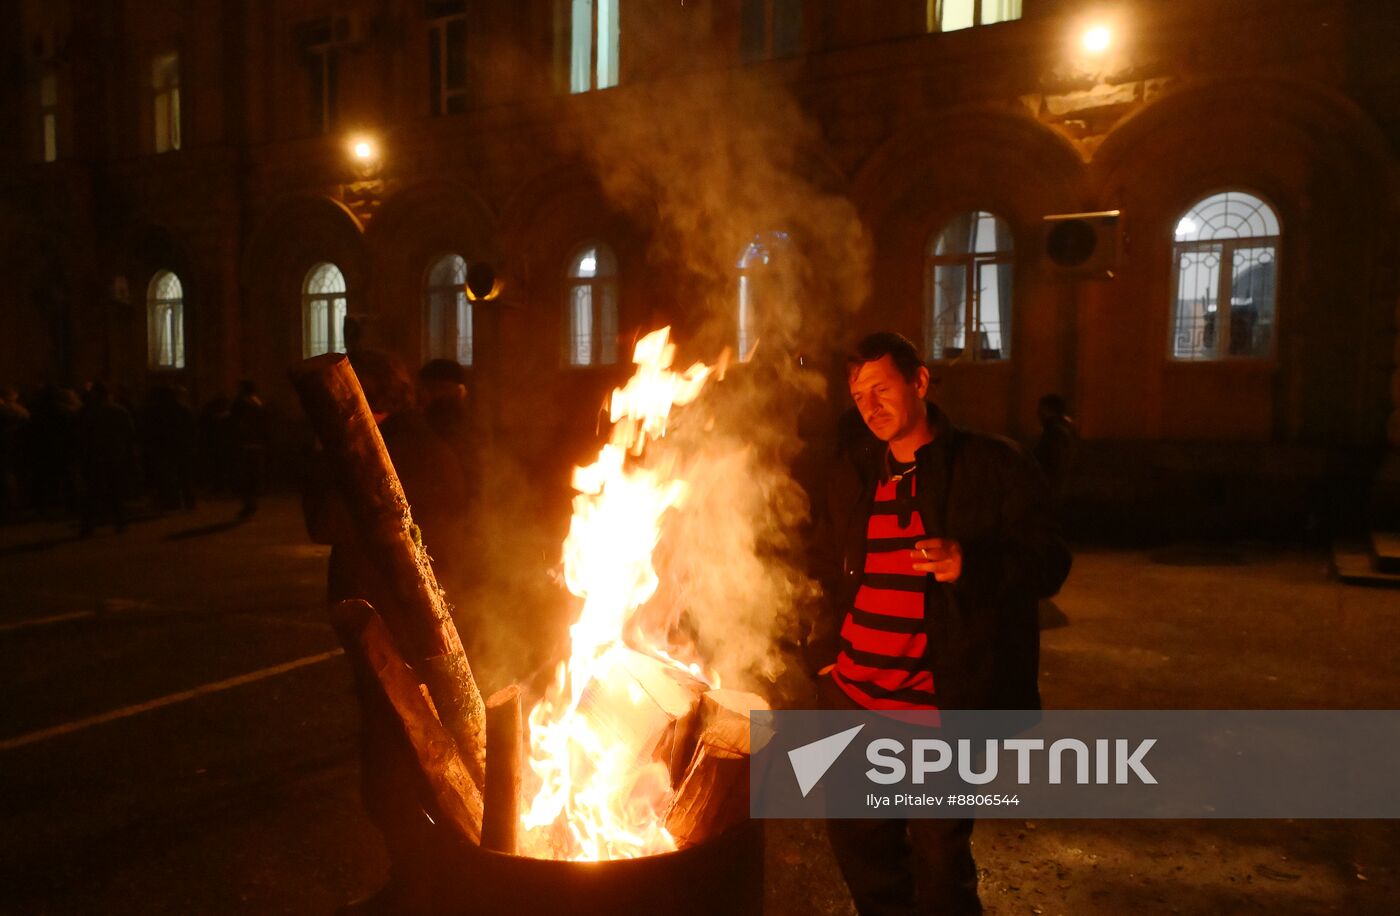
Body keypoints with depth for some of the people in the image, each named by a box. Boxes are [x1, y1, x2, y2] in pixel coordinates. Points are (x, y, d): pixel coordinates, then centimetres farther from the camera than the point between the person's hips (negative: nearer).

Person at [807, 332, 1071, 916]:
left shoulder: (991, 467, -5)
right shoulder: (852, 476, 11)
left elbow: (1047, 564, -7)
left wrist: (969, 564, -25)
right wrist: (825, 648, 14)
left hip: (944, 708, -5)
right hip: (851, 698, 6)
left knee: (940, 857, 5)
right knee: (859, 844, 18)